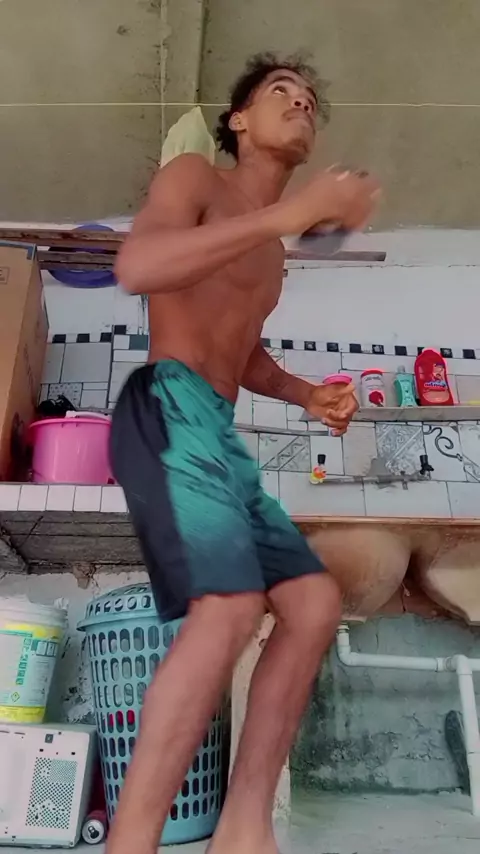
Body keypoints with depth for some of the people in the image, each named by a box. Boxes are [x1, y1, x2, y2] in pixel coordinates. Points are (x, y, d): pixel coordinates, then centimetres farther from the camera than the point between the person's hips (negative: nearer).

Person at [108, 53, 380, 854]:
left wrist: (307, 394, 14)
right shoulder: (194, 177, 5)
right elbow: (136, 266, -17)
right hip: (171, 410, -8)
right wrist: (290, 213, -20)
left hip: (220, 431, 9)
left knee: (314, 603, 2)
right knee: (231, 604, -28)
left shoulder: (268, 246, 28)